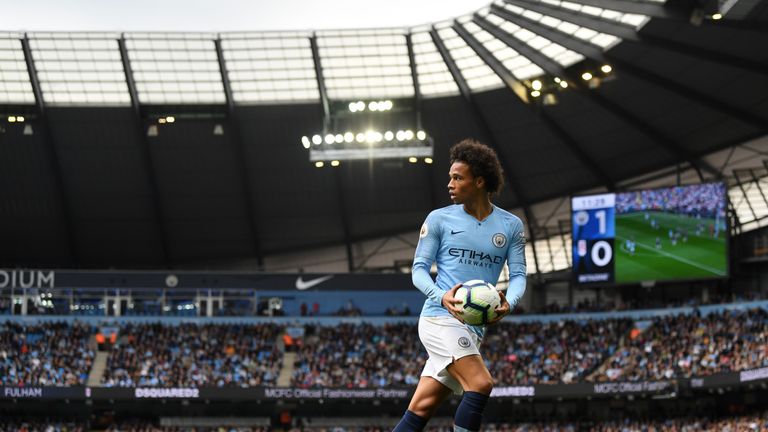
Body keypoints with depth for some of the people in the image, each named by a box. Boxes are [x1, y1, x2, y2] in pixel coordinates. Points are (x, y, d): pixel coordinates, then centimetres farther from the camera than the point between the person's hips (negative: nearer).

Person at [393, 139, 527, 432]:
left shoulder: (511, 225, 9)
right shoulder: (439, 219, 3)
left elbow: (518, 274, 6)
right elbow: (419, 269, 2)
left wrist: (508, 303, -17)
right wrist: (442, 297, -19)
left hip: (474, 328, 4)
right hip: (441, 317, -4)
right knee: (480, 384, -24)